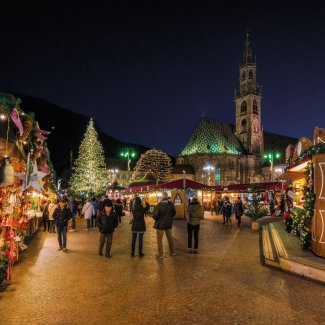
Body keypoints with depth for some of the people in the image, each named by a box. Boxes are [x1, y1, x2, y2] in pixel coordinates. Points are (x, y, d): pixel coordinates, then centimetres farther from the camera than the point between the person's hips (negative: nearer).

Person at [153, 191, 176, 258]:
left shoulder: (158, 206, -23)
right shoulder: (171, 204, -8)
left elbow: (155, 215, -22)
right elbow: (174, 213, 3)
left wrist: (157, 219, -1)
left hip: (160, 224, -5)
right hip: (169, 223, 5)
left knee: (159, 239, 8)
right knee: (170, 238, 20)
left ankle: (160, 254, 13)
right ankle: (172, 252, 31)